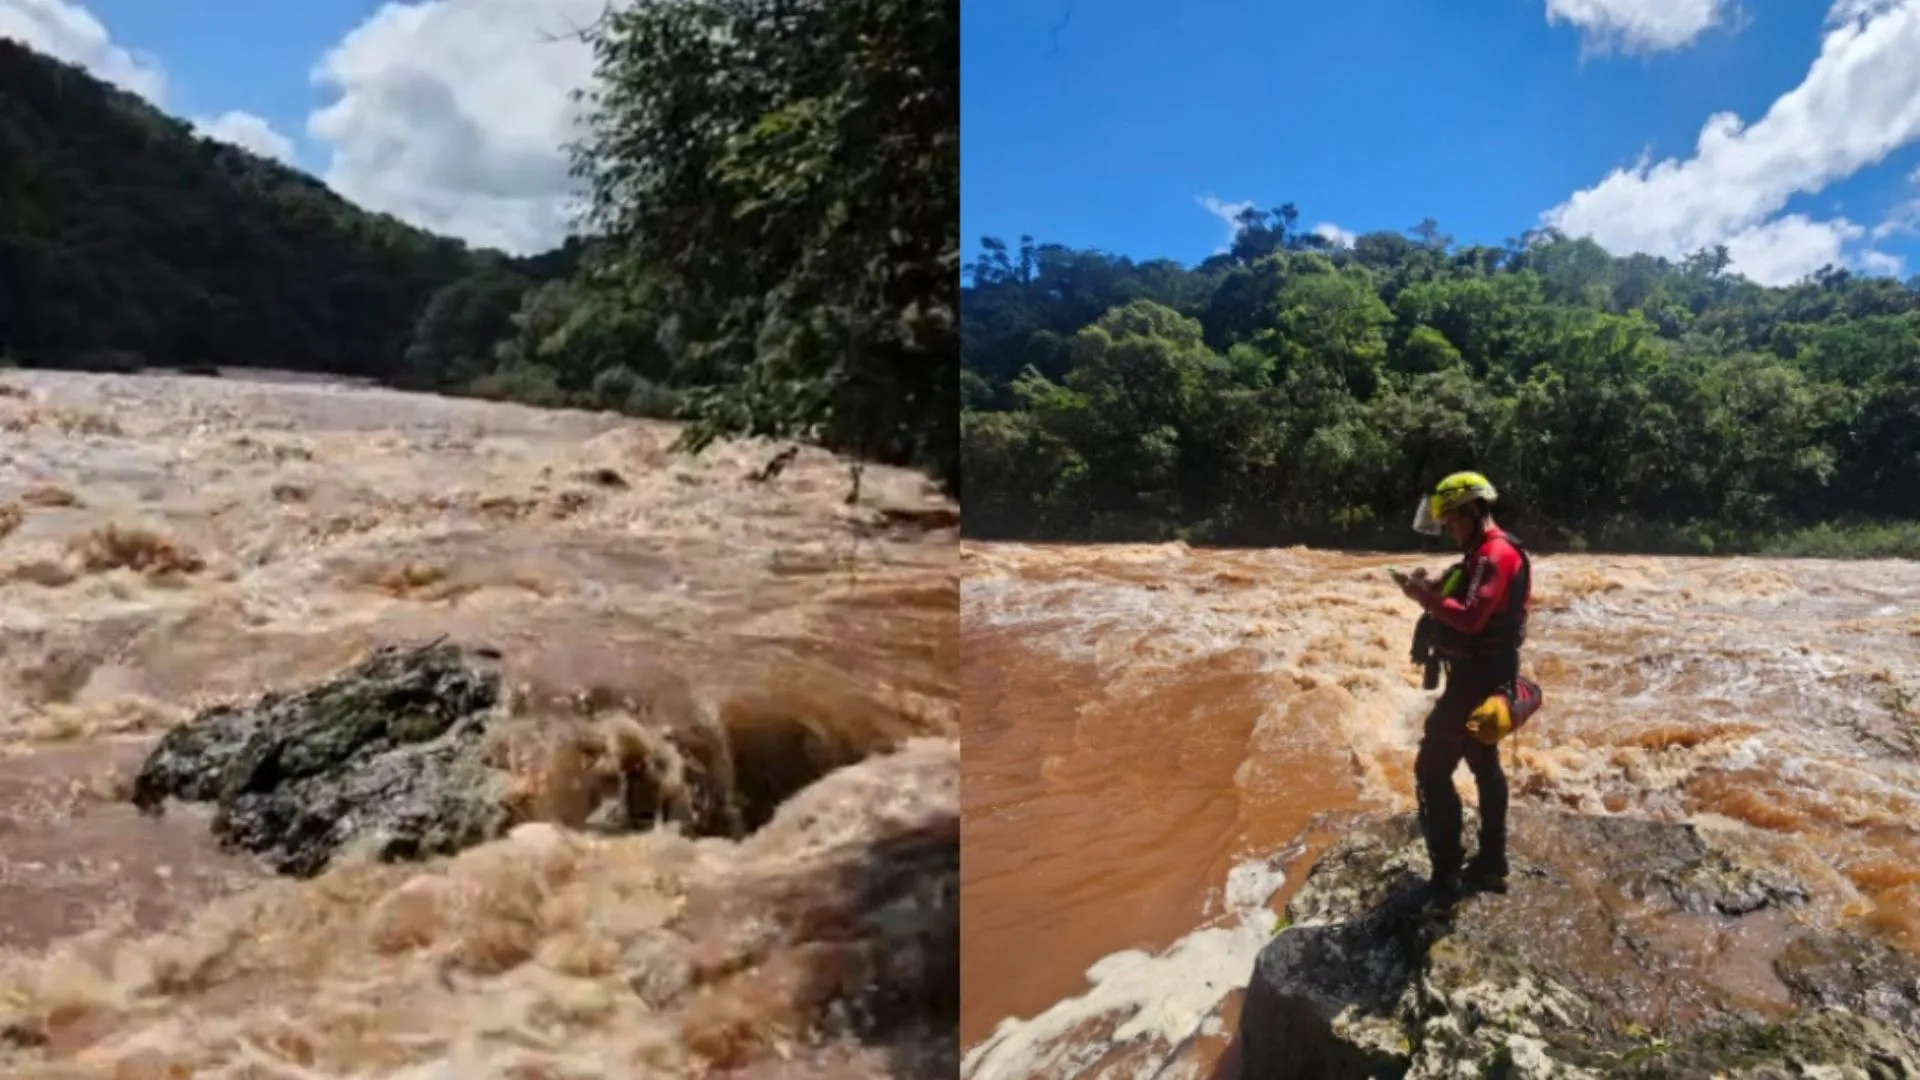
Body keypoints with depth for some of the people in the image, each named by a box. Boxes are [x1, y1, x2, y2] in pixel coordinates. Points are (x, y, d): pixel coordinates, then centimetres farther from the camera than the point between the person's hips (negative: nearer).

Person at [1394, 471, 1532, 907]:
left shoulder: (1494, 554, -20)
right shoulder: (1488, 554, 14)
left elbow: (1471, 617, -31)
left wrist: (1426, 596, -21)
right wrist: (1433, 590, 0)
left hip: (1477, 678, -11)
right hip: (1485, 674, 11)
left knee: (1432, 769, -7)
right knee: (1484, 765, 18)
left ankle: (1446, 875, -3)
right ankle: (1491, 865, 28)